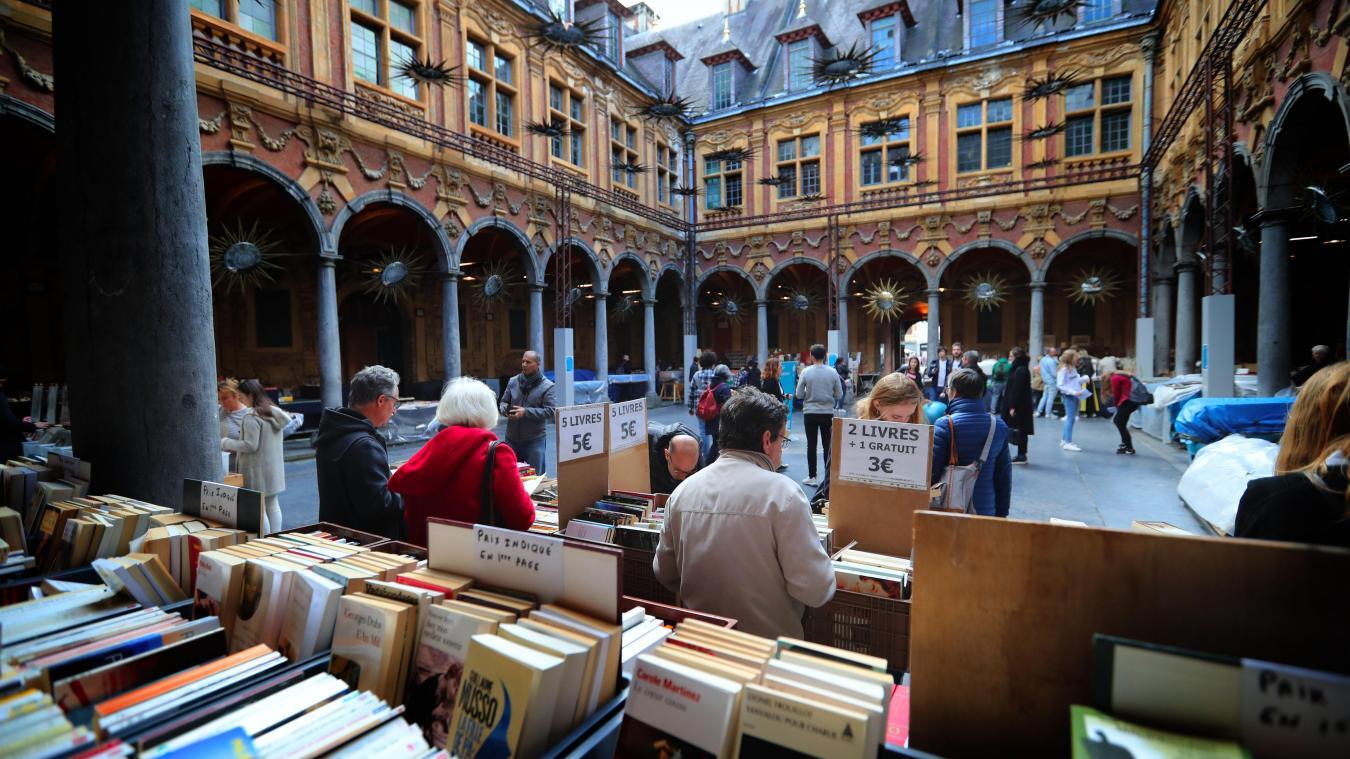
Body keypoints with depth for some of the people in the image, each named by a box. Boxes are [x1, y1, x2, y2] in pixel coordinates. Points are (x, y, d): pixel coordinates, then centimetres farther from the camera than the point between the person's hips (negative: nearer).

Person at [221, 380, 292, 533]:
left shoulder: (252, 416, -17)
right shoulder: (275, 412, 9)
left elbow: (250, 445, -18)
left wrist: (226, 443, -6)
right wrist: (236, 447, 19)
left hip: (258, 470, -9)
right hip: (274, 467, 9)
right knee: (273, 505, 14)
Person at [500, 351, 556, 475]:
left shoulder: (547, 386, -9)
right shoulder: (513, 381, 5)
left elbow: (550, 411, -15)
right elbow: (503, 402, 14)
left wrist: (525, 412, -21)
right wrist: (506, 410, -10)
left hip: (535, 439, -4)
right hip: (512, 437, 4)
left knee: (536, 475, 5)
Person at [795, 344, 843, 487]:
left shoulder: (806, 372, -8)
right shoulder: (833, 372, -5)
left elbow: (799, 395, -6)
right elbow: (839, 395, -2)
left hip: (810, 413, -1)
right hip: (828, 413, 1)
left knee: (811, 445, 6)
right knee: (828, 445, 9)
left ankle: (812, 477, 9)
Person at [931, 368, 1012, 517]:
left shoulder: (944, 425, -16)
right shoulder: (999, 426, 0)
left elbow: (932, 471, -16)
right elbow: (1004, 473, 6)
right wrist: (1001, 512, 15)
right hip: (986, 510, 4)